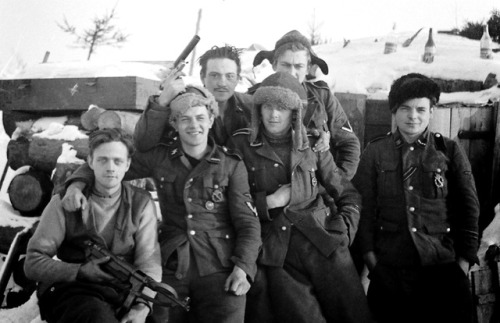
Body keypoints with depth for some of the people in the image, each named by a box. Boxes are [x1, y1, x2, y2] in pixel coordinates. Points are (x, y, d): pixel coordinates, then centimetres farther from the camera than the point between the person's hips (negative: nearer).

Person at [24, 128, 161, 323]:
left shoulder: (141, 204, 8)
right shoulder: (65, 203, 5)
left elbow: (149, 263, 0)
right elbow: (33, 263, 3)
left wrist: (141, 306, -19)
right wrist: (80, 271, -13)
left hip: (122, 294, 2)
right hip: (70, 291, -2)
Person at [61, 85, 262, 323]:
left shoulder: (231, 165, 5)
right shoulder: (160, 158, 9)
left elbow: (247, 222, 2)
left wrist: (243, 267, -12)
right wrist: (77, 181, -3)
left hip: (218, 268, -1)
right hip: (171, 266, 2)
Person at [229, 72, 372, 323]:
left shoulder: (312, 146, 11)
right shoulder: (241, 145, 5)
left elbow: (349, 196, 16)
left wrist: (342, 228, 2)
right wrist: (270, 202, -5)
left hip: (323, 242, 2)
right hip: (276, 251, -2)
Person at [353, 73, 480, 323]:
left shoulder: (450, 151, 5)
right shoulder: (375, 152, 5)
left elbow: (468, 209, 5)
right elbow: (365, 207, 3)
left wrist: (464, 261, -1)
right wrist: (370, 257, -4)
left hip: (442, 263, 0)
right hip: (389, 267, 0)